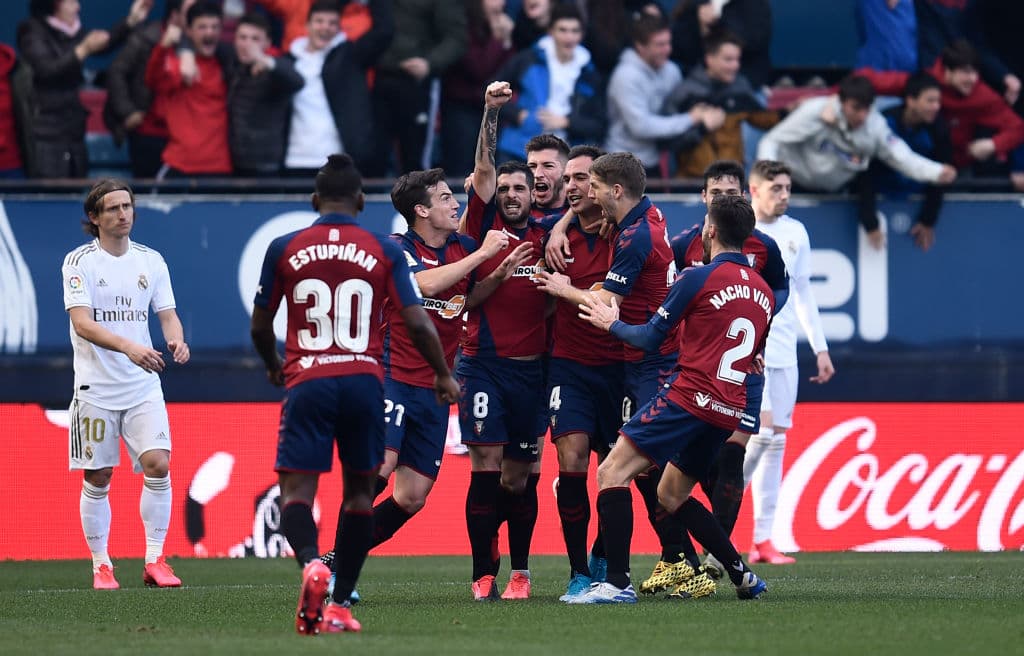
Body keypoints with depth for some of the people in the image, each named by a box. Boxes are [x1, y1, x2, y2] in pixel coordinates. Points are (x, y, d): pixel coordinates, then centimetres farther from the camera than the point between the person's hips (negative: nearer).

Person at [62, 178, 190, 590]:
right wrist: (130, 347, -31)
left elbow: (166, 314, 9)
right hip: (96, 388, -3)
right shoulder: (79, 263, -5)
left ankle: (154, 562, -6)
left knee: (158, 465, -12)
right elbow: (82, 323, -16)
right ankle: (101, 566, 13)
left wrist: (176, 339, -15)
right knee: (97, 479, 1)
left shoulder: (151, 261, 8)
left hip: (143, 387, 3)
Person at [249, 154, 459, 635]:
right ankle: (340, 604, 11)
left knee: (296, 491, -4)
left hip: (306, 381, -1)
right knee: (359, 491, 14)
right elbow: (417, 324, 0)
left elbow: (260, 327, 12)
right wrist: (444, 376, 16)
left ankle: (311, 563, -35)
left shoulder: (284, 249, 5)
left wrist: (272, 365, 34)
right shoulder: (384, 252, 4)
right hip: (364, 380, 1)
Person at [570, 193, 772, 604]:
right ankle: (742, 576, 19)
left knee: (612, 473, -6)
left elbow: (650, 338, -3)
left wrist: (611, 323, 14)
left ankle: (617, 582, -18)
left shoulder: (699, 278, -6)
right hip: (729, 412, 8)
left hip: (689, 398, -8)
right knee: (670, 496, 23)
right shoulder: (763, 293, 14)